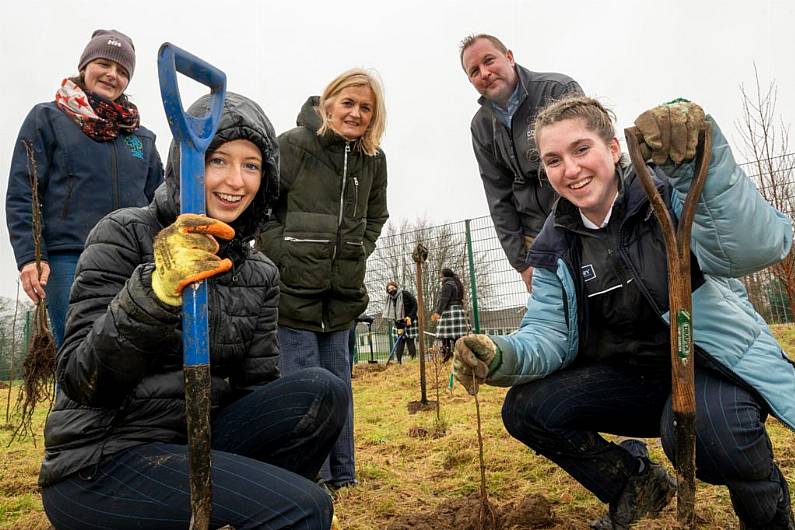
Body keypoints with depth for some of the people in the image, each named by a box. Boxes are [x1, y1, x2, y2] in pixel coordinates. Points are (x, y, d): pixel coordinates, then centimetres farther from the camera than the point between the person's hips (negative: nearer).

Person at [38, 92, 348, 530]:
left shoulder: (260, 274, 6)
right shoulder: (124, 236, -8)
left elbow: (258, 387, 4)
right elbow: (81, 382, -15)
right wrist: (157, 291, -31)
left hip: (195, 445, 6)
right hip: (98, 465, -6)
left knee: (320, 391, -18)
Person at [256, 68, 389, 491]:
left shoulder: (373, 160, 9)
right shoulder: (293, 145, -9)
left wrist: (358, 251, 8)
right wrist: (280, 252, -12)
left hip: (342, 292, 6)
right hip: (294, 286, -5)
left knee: (339, 382, 13)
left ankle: (342, 475, 25)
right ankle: (313, 477, 12)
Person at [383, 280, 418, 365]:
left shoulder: (405, 294, -10)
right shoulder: (390, 299, 2)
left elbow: (415, 305, -8)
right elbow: (393, 315, -1)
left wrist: (409, 317, -17)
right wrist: (399, 328, -10)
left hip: (409, 321, -4)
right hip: (398, 324, 4)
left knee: (410, 341, -6)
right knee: (399, 342, -1)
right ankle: (399, 361, 1)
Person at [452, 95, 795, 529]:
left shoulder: (671, 190, -15)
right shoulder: (555, 247, -1)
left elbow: (758, 248, -33)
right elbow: (548, 334, -7)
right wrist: (504, 357, -29)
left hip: (718, 364, -4)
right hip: (633, 376, 5)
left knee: (703, 428, -37)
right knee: (525, 409, -11)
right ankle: (637, 485, 15)